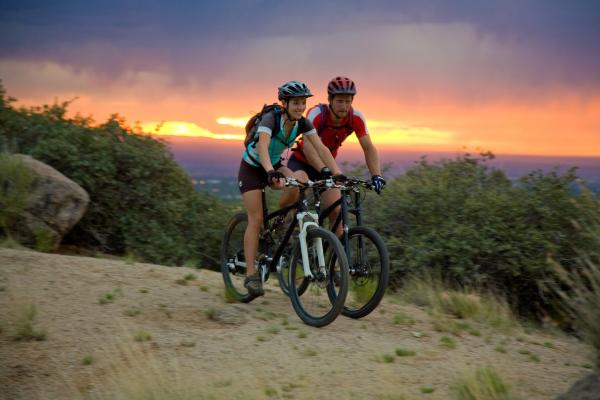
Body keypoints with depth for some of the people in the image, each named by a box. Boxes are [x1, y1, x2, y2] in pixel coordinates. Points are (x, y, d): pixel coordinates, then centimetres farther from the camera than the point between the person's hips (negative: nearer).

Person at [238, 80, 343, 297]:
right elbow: (263, 147, -46)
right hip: (252, 168, -5)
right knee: (256, 219, -13)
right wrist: (271, 173, -63)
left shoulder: (303, 123, -14)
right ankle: (251, 275, -9)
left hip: (274, 165, 5)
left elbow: (321, 148, -20)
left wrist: (338, 174, -32)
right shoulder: (270, 118, -30)